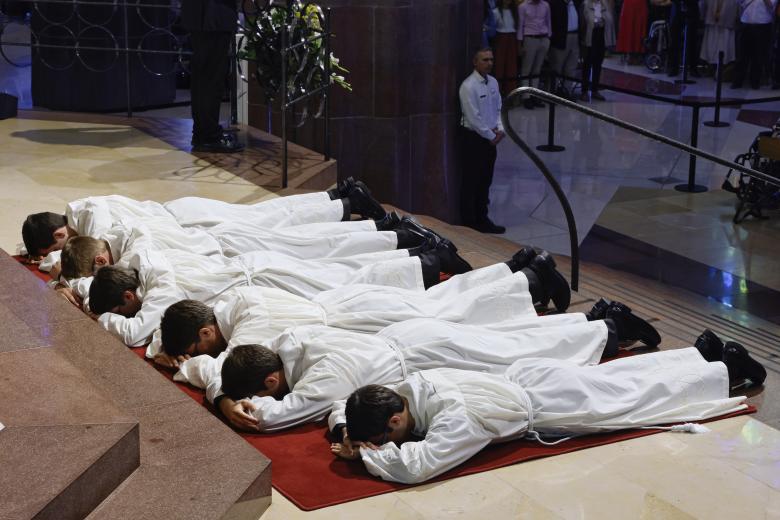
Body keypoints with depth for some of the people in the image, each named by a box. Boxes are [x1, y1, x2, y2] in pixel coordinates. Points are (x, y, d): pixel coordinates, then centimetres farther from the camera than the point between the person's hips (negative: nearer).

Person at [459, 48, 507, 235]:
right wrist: (491, 136, -13)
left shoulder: (493, 82, 6)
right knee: (471, 182, 1)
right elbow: (473, 118, -20)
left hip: (490, 138, 8)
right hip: (473, 137, -8)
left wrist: (500, 130, -4)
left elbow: (498, 109, 13)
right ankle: (469, 223, 11)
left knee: (485, 180, 16)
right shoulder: (468, 86, -19)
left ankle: (482, 219, 29)